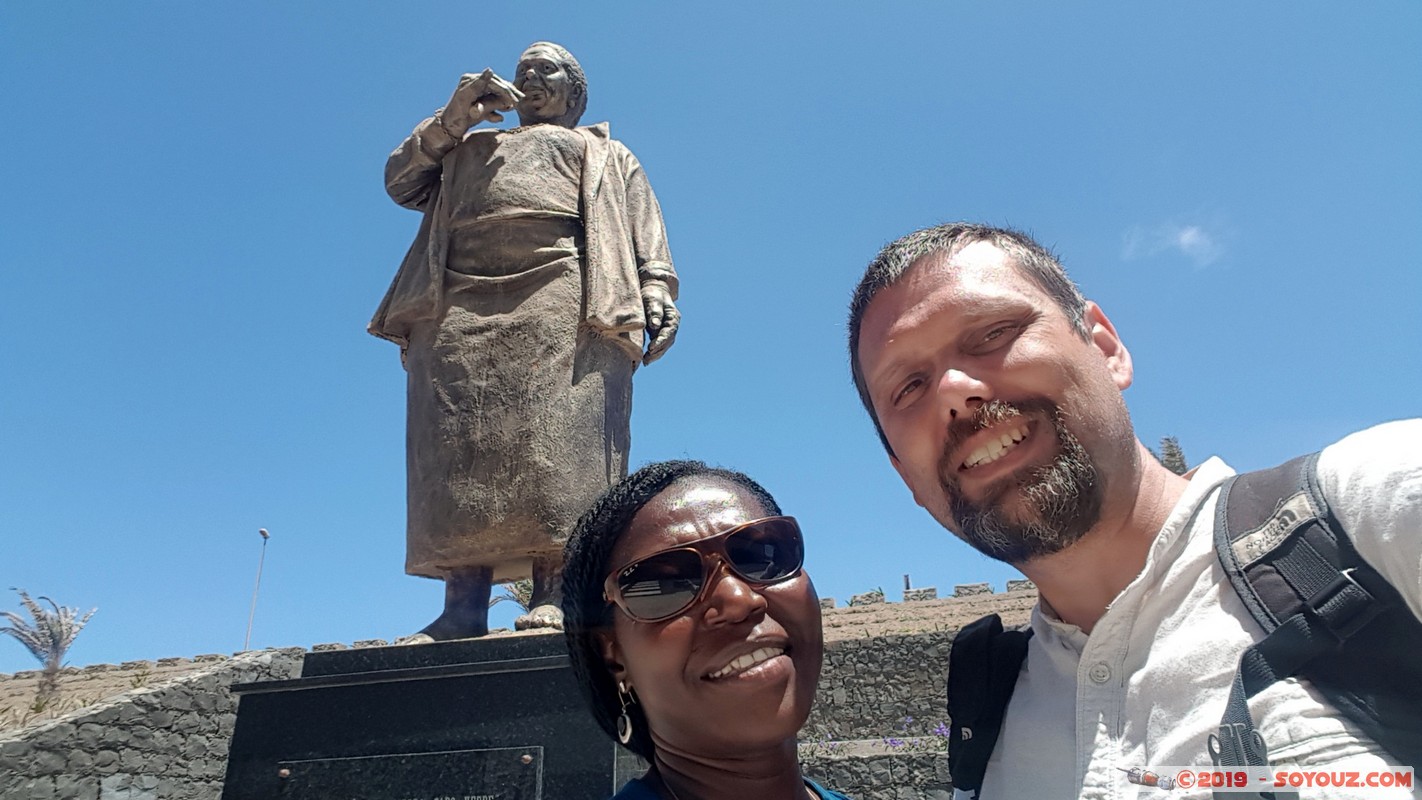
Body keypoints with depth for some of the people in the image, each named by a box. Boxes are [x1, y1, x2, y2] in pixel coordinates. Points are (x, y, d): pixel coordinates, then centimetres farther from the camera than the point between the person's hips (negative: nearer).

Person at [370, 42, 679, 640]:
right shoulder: (469, 148, 39)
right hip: (460, 302, 3)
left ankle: (553, 595, -25)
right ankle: (464, 602, -16)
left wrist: (657, 294, -4)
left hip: (565, 296, -2)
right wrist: (454, 117, 14)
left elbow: (646, 238, 16)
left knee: (559, 440, -19)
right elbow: (401, 182, 26)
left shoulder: (610, 157, 32)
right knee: (460, 444, -13)